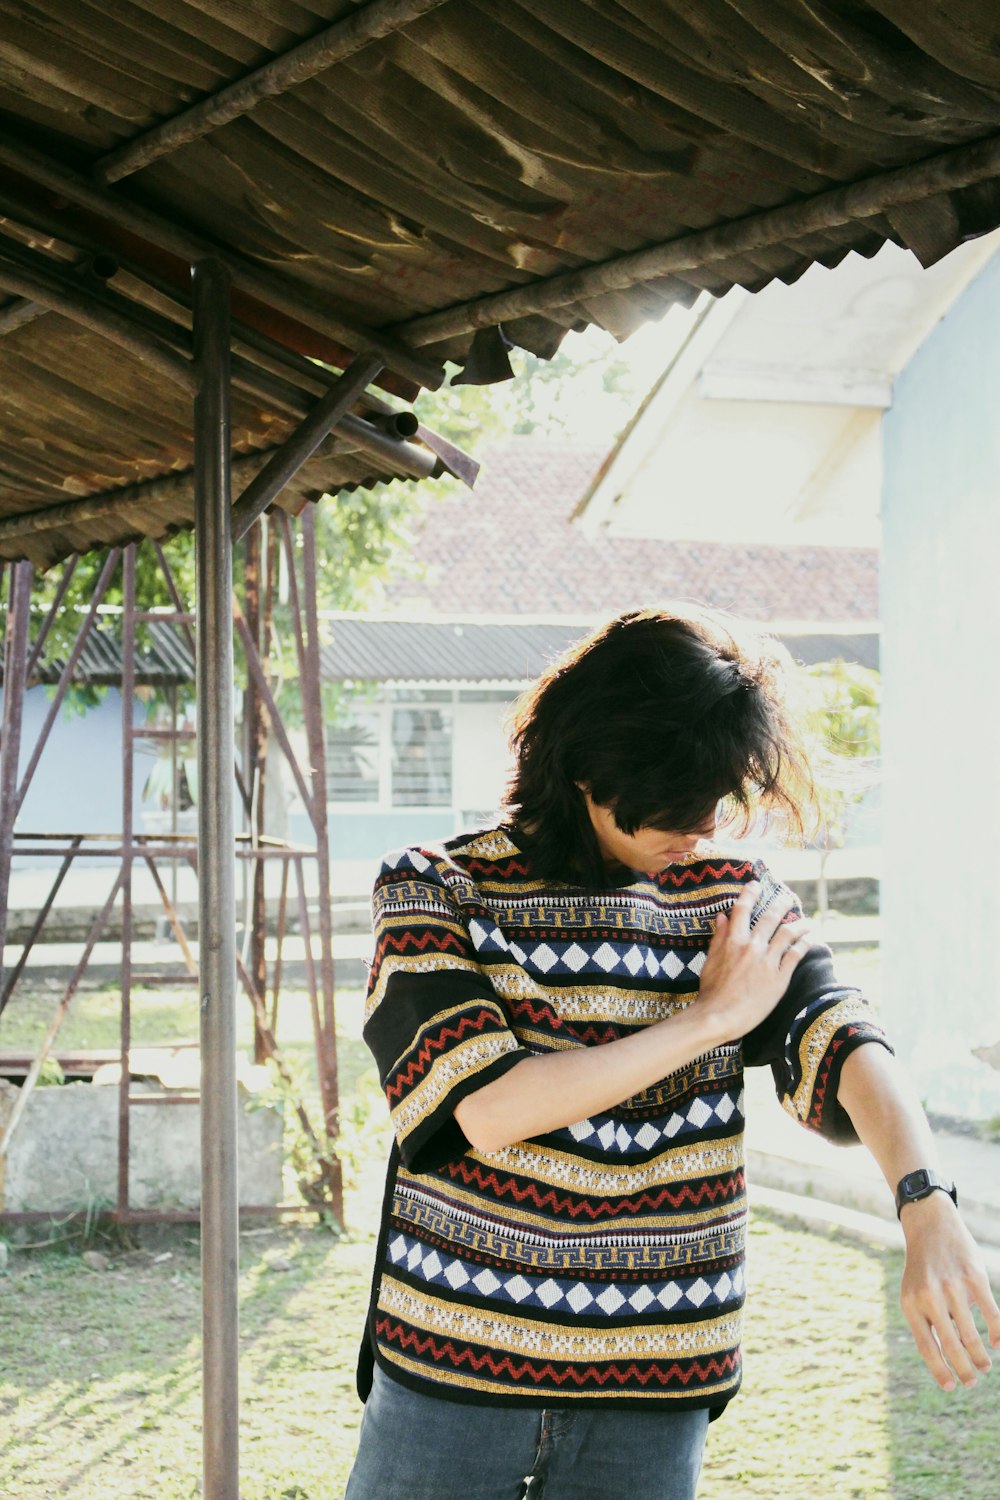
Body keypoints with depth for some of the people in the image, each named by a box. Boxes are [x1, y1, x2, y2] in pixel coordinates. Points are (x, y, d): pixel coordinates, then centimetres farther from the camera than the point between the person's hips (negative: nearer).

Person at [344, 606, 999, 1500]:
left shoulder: (735, 905, 3)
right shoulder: (435, 892, -5)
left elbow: (844, 1045, -13)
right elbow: (487, 1109, -17)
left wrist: (927, 1208, -32)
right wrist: (712, 1017, -12)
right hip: (450, 1373, -2)